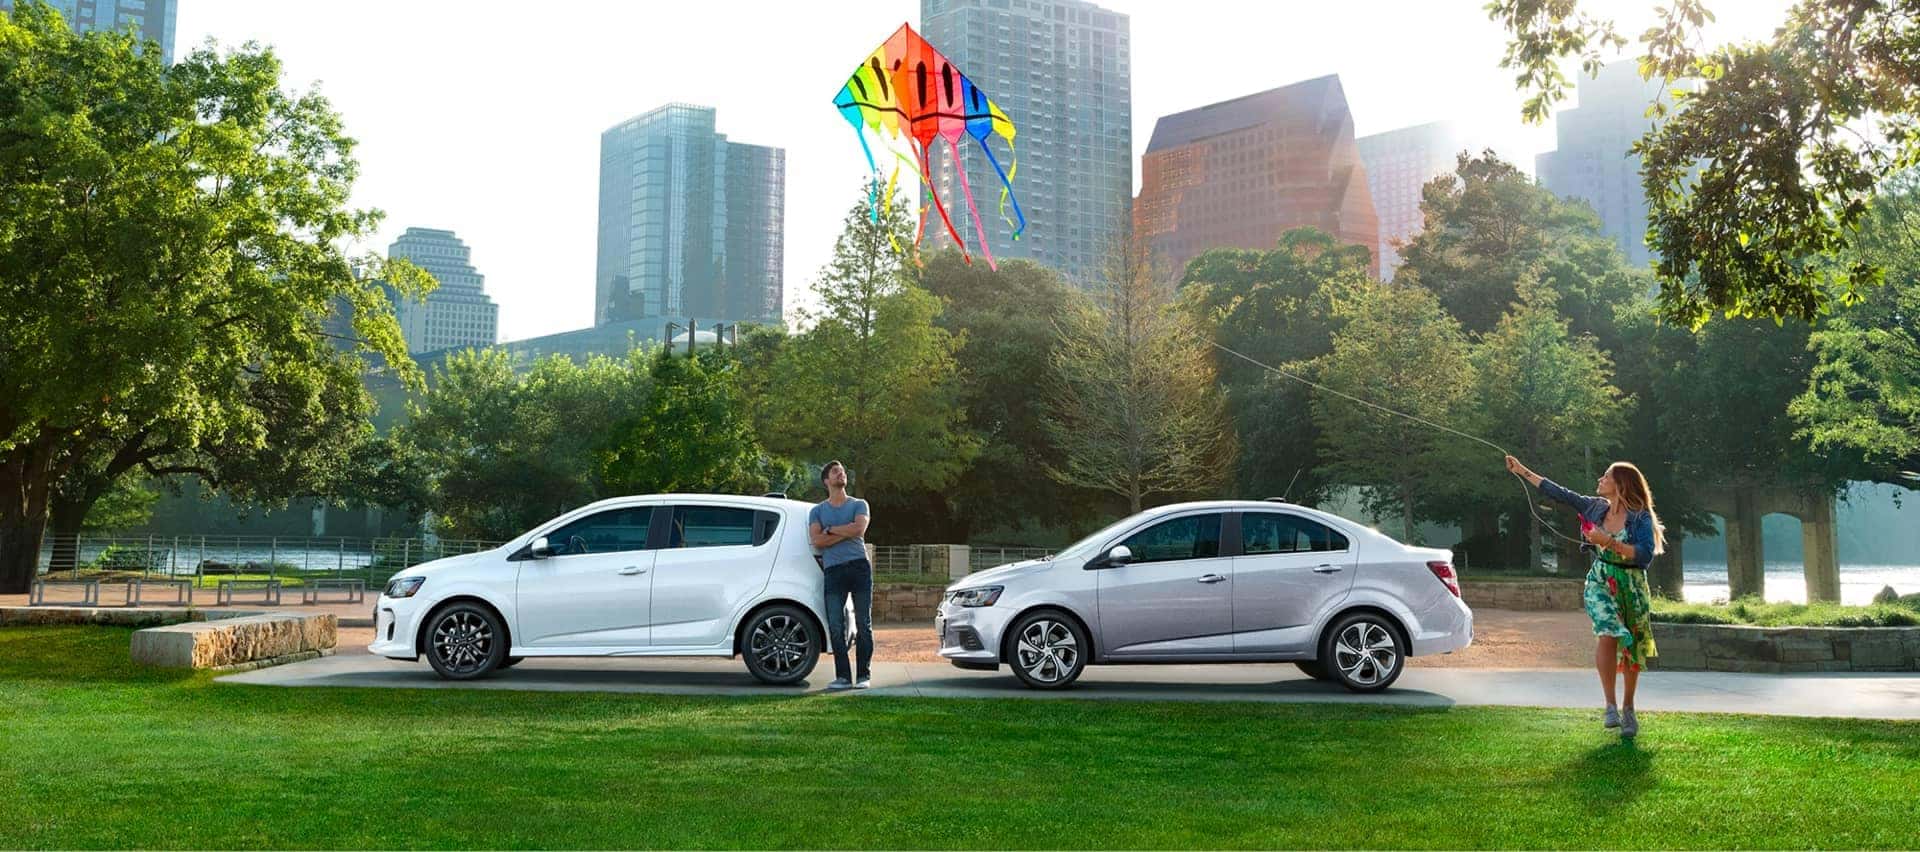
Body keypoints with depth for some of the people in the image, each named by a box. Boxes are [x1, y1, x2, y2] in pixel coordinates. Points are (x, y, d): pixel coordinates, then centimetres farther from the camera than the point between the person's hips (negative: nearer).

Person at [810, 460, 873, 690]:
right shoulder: (817, 511, 14)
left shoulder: (858, 505, 12)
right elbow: (817, 542, -2)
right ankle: (843, 676, 0)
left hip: (859, 567, -1)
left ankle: (864, 675, 3)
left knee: (863, 624, -1)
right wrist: (846, 533, -6)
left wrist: (830, 530, -3)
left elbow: (859, 529, -9)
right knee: (835, 627, -4)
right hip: (833, 570, 1)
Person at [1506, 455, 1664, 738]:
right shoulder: (1595, 507, 2)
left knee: (1632, 647, 6)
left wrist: (1608, 542, -26)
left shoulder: (1641, 518, -11)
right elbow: (1557, 492, 7)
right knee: (1609, 635, -21)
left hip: (1632, 587, -2)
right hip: (1601, 583, 2)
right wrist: (1522, 471, 10)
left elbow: (1646, 555, -21)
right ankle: (1610, 706, -16)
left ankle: (1628, 709, 23)